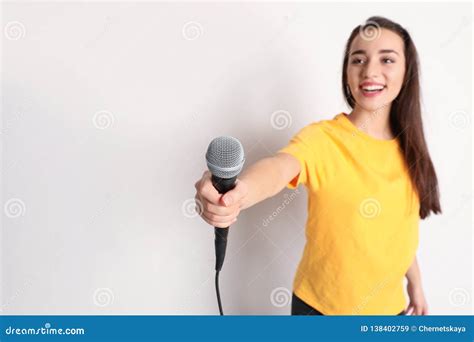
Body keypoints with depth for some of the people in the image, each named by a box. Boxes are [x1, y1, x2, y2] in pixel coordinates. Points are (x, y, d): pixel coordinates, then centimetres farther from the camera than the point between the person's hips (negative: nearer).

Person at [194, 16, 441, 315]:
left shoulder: (407, 147, -4)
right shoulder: (321, 137, -21)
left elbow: (403, 225, 8)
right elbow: (278, 167, -43)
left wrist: (415, 282, 18)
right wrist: (234, 193, -63)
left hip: (389, 303, 5)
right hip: (320, 305, -4)